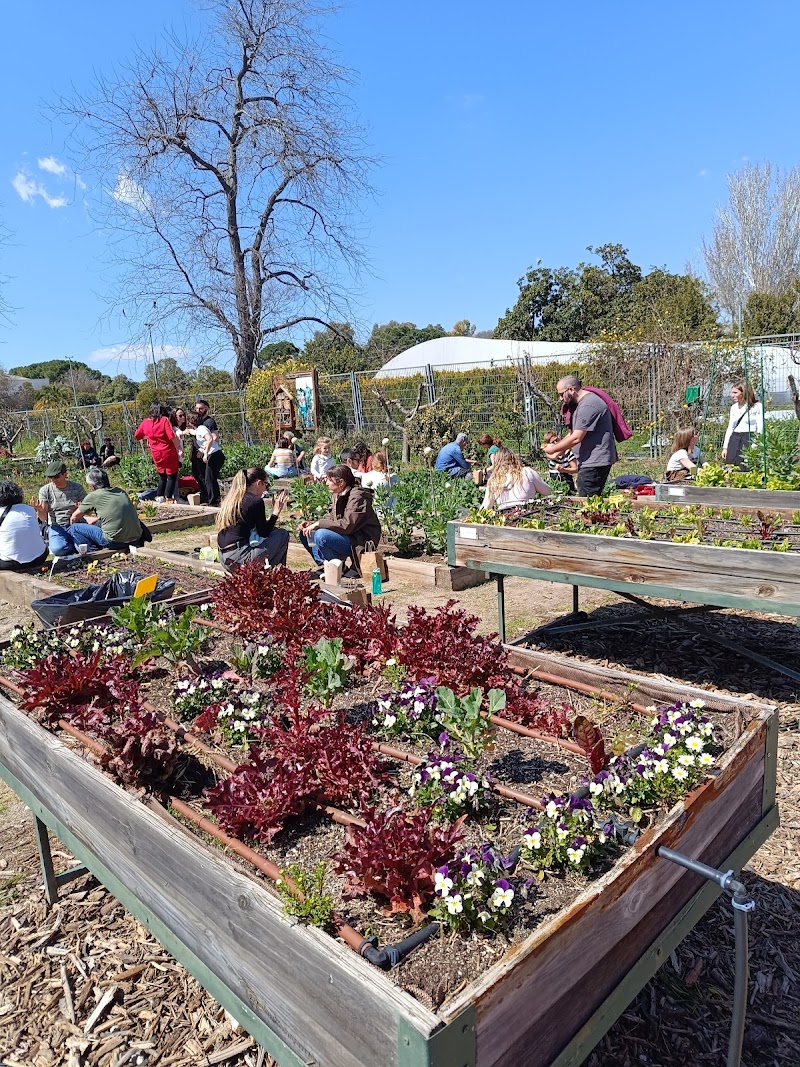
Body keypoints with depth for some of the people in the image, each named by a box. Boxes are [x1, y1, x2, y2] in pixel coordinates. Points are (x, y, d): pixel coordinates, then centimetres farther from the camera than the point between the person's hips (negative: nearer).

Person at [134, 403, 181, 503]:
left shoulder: (145, 422, 5)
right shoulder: (165, 420, -9)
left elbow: (137, 435, 16)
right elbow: (172, 436, -18)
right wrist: (179, 449, -10)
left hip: (156, 455, 5)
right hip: (169, 453, -5)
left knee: (162, 477, 20)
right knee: (172, 476, 5)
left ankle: (160, 498, 18)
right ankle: (168, 498, 0)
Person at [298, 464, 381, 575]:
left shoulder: (357, 497, -20)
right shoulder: (338, 494, 9)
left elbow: (347, 525, -28)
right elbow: (332, 517, 16)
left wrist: (318, 523, -23)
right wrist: (311, 524, -1)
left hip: (360, 543, -10)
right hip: (346, 536, 10)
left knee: (321, 535, -30)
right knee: (305, 533, 3)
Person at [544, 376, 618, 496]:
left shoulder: (588, 405, -17)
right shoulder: (580, 404, 18)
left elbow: (576, 438, -21)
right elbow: (572, 434, 20)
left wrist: (553, 449, -10)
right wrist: (559, 452, 10)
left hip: (595, 462, -11)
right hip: (590, 461, 11)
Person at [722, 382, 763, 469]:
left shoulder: (757, 406, -2)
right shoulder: (734, 407, 16)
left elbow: (760, 429, -4)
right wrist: (725, 447, 12)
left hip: (749, 438, -5)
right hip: (734, 439, 6)